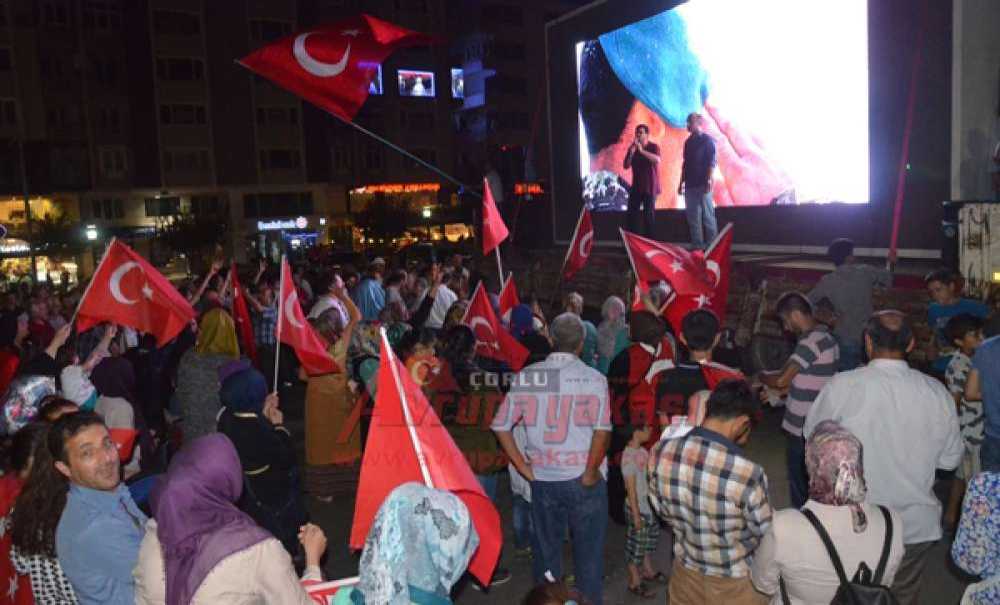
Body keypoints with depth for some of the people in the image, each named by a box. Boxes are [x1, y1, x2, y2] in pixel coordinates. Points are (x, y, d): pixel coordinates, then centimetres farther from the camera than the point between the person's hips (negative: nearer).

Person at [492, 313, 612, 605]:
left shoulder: (526, 376, -3)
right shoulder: (593, 378, -11)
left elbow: (500, 426, -3)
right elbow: (602, 431, -20)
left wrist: (524, 467, 2)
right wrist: (590, 474, -9)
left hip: (543, 479, 3)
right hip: (583, 480, -2)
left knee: (546, 549, 18)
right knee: (588, 551, 12)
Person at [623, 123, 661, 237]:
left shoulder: (653, 147, -5)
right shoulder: (632, 147, 7)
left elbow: (657, 160, -24)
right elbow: (626, 166, 2)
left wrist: (642, 151, -28)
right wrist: (631, 153, -14)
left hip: (650, 187, -4)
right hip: (636, 185, 5)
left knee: (649, 214, -4)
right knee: (632, 213, 1)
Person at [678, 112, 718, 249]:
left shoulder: (707, 140, -2)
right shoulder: (688, 142, 17)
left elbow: (711, 162, -9)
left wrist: (709, 180, -19)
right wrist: (682, 183, 15)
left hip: (703, 184, -6)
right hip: (690, 185, 6)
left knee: (707, 215, -5)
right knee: (693, 216, 5)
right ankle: (697, 245, 10)